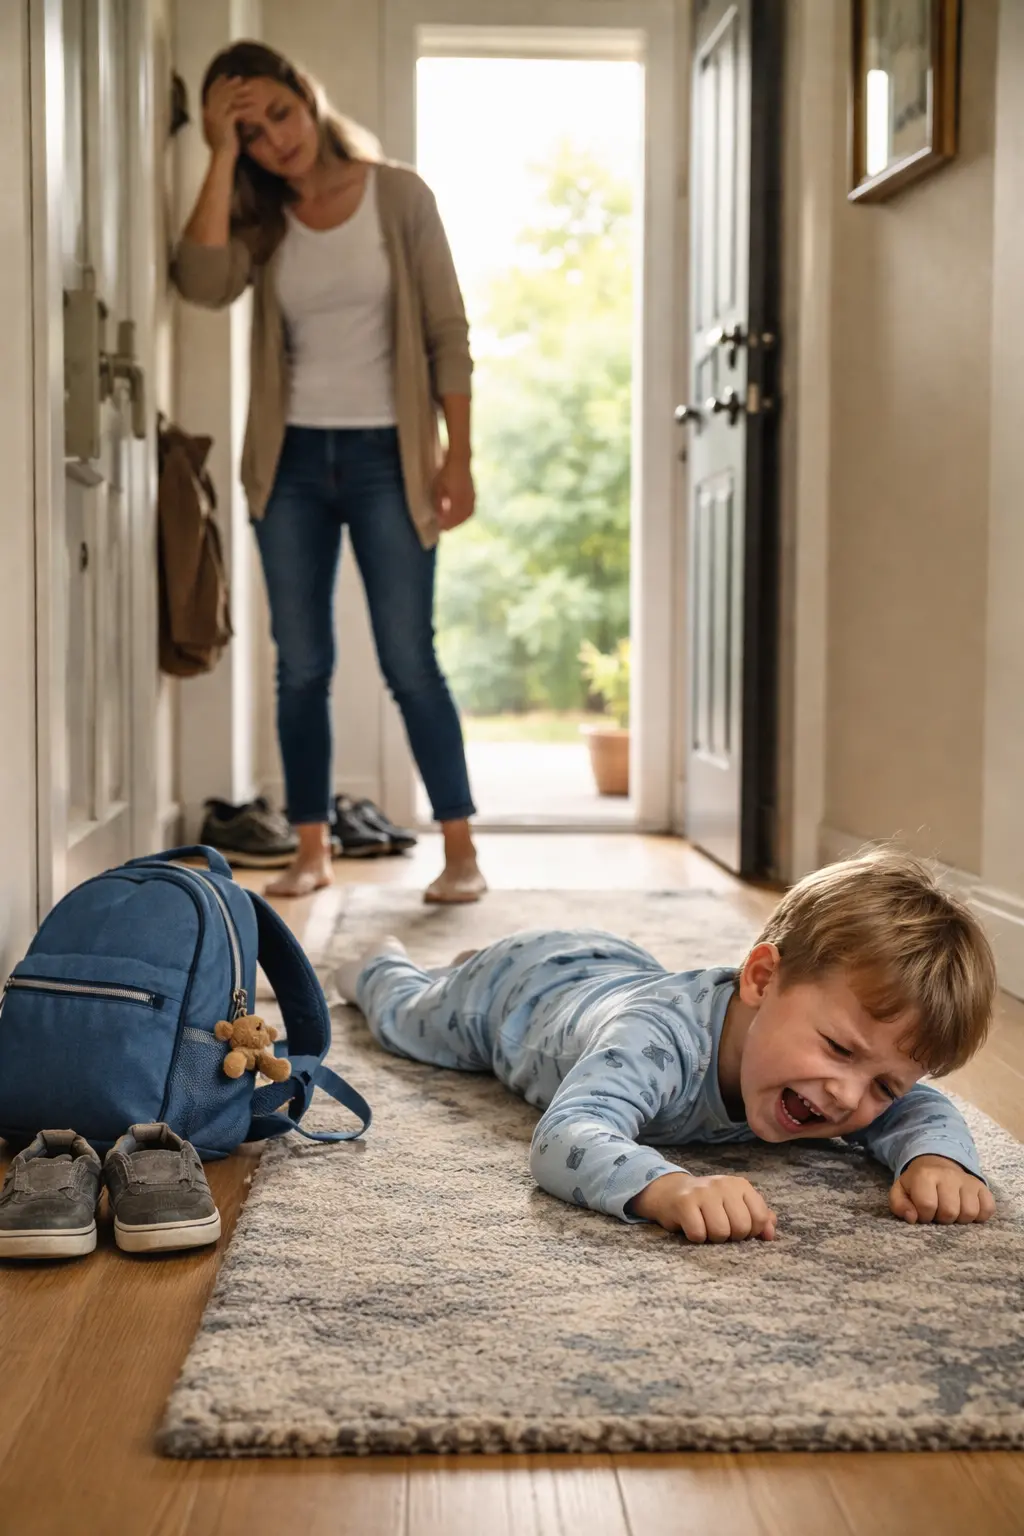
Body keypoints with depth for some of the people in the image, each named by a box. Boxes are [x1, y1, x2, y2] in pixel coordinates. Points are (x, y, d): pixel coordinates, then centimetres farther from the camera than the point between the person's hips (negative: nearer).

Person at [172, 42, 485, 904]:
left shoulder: (398, 196, -2)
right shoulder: (256, 218, 4)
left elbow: (448, 332, -3)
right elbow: (204, 284, -18)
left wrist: (458, 455, -9)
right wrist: (223, 156, -14)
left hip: (385, 454, -3)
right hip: (292, 459, 3)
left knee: (408, 662, -5)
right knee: (301, 666, 5)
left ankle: (461, 849, 2)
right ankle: (312, 849, 13)